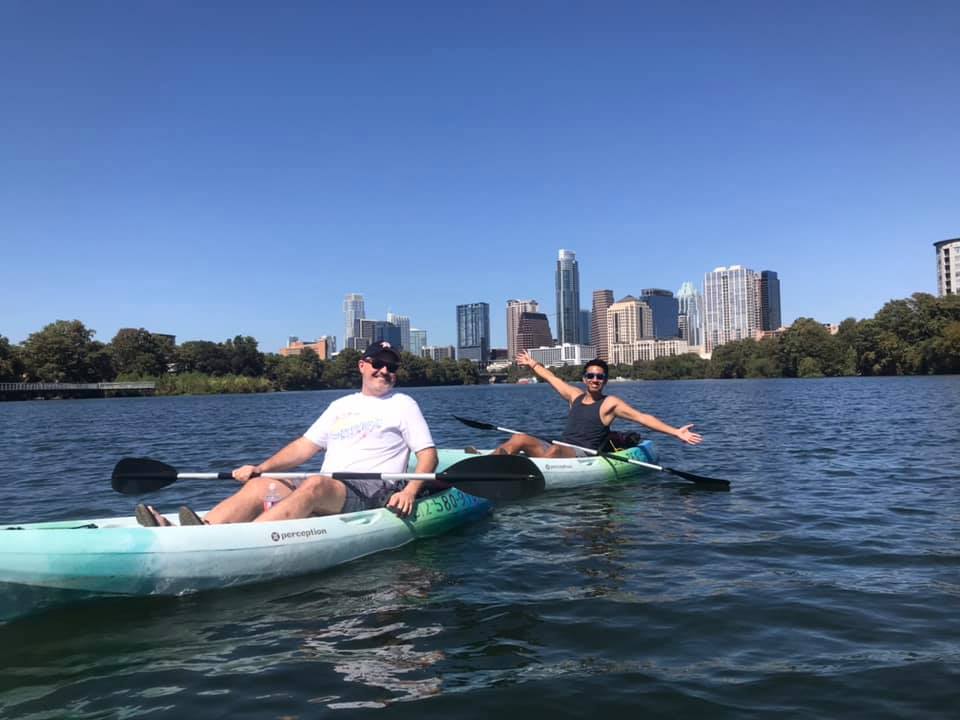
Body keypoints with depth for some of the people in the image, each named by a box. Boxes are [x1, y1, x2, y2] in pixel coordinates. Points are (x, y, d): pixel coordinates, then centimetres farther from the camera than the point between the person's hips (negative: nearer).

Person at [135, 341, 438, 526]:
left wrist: (410, 491, -17)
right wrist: (260, 467, 6)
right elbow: (305, 446, 20)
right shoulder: (341, 405, 25)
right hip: (324, 489, 6)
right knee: (260, 485, -18)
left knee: (314, 485, -36)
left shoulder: (403, 404, 11)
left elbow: (428, 454, 2)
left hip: (374, 493, -6)